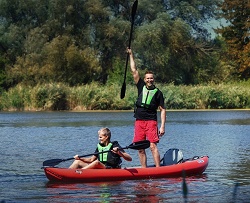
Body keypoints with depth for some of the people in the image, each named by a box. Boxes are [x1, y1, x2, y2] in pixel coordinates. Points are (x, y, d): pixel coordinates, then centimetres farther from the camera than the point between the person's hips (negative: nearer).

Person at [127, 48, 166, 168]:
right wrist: (131, 55, 10)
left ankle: (158, 169, -15)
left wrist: (162, 126, -5)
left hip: (151, 121, -4)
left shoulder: (158, 92, 4)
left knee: (153, 146, -14)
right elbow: (134, 71, 11)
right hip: (139, 122, 4)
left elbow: (163, 110, 3)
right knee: (140, 148, 1)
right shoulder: (141, 87, 12)